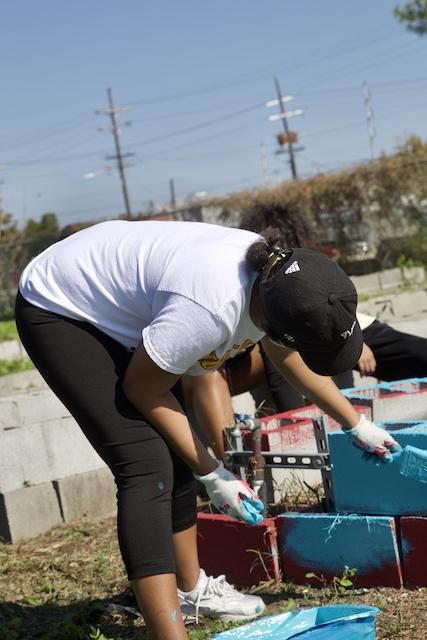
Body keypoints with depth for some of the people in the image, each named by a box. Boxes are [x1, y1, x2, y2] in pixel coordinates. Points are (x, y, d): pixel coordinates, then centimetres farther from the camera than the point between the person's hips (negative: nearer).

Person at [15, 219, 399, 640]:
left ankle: (190, 588, 29)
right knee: (146, 466, -19)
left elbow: (291, 360, 9)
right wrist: (212, 475, -14)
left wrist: (356, 424, 18)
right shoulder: (210, 307, -39)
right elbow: (143, 392, -21)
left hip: (110, 302, 8)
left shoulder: (277, 277, -14)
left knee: (176, 454, 11)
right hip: (58, 313, -8)